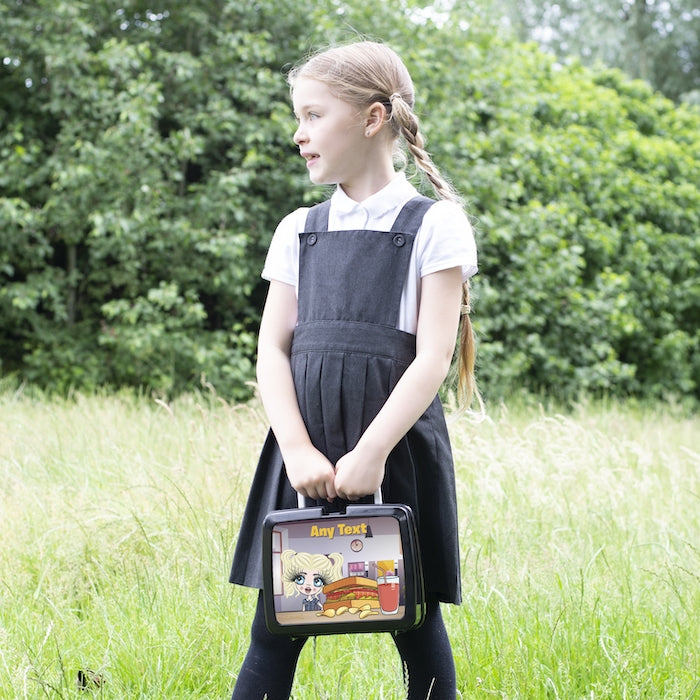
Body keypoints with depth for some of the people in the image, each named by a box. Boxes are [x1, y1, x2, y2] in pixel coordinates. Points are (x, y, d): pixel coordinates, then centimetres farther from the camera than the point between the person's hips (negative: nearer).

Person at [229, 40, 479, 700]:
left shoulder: (434, 225, -2)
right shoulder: (299, 231, 12)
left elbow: (432, 357, -9)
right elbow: (272, 349, 7)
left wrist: (370, 455, -16)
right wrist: (298, 450, -8)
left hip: (397, 445, -4)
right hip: (304, 452, 4)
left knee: (417, 627, 4)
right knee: (274, 628, 2)